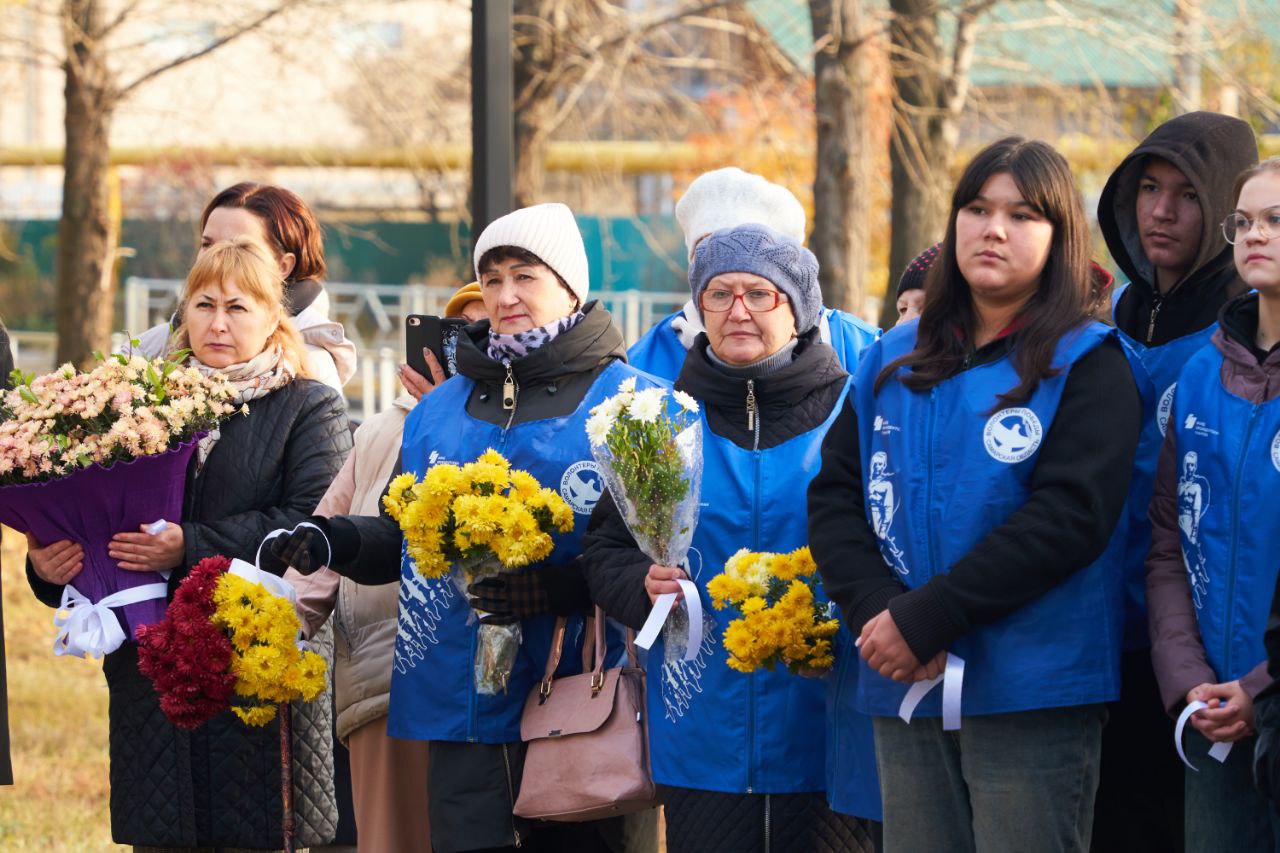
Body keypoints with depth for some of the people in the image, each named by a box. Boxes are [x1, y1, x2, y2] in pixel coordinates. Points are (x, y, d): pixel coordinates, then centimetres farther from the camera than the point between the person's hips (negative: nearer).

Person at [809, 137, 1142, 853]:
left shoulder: (1087, 363, -1)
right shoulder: (893, 362, 16)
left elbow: (1067, 517, -13)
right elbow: (835, 498, 9)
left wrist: (922, 619, -16)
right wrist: (877, 615, -10)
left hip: (1032, 692, -5)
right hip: (906, 691, 5)